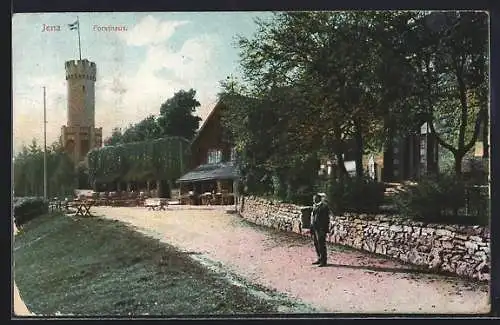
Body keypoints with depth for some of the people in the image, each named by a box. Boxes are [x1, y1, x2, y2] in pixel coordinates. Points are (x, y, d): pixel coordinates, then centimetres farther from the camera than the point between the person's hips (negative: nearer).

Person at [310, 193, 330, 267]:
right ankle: (319, 259, 26)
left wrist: (324, 230, -19)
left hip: (321, 229, -9)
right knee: (316, 244, 14)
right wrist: (311, 228, 17)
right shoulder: (315, 206, 15)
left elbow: (326, 219, -15)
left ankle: (323, 261, 3)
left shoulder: (324, 206, -11)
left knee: (321, 245, -4)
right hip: (314, 228, 9)